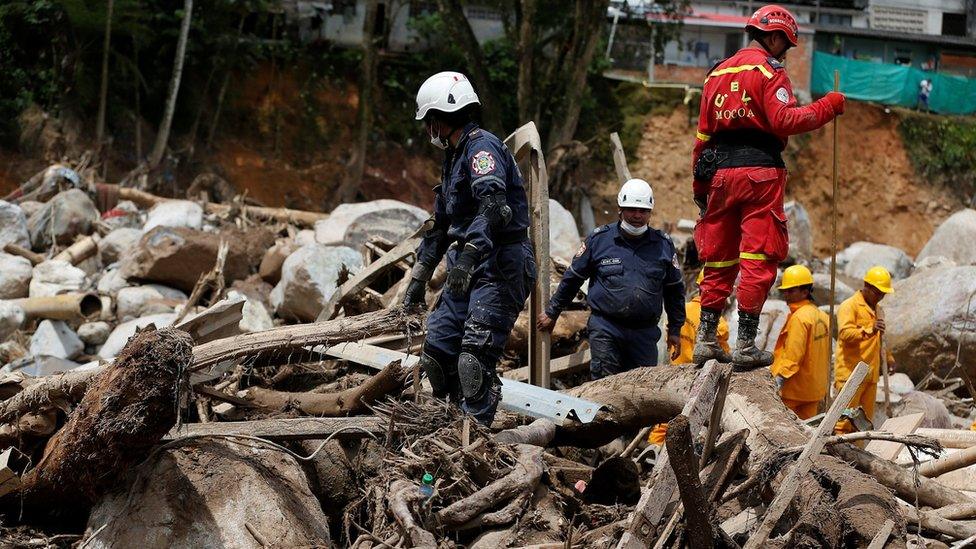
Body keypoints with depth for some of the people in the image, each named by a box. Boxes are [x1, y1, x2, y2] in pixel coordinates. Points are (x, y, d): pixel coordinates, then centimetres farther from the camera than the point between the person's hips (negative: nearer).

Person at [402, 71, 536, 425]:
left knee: (475, 358, -19)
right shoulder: (454, 158, 23)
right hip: (467, 268, 10)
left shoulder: (481, 146, -10)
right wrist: (419, 279, 31)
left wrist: (469, 253, -38)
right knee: (437, 351, 5)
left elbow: (493, 203, -28)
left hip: (499, 267, -10)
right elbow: (440, 226, 31)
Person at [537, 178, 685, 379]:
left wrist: (675, 330, 16)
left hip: (645, 333, 2)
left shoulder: (663, 244, 8)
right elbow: (572, 278, 13)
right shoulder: (599, 239, 3)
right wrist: (552, 312, 17)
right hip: (605, 328, -2)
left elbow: (675, 289, 18)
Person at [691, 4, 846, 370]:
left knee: (719, 259, 12)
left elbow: (703, 133, 18)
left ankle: (705, 340, 10)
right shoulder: (769, 71, -2)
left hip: (720, 172, 7)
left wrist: (700, 186, 21)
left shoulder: (718, 73, 19)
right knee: (758, 260, -5)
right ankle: (746, 345, -9)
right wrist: (827, 107, -7)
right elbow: (784, 120, -16)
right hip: (759, 170, -7)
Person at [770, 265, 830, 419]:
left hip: (793, 389, -9)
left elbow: (793, 356, -22)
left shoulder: (798, 318, -16)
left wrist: (779, 379, -22)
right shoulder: (822, 316, 12)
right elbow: (826, 355, 17)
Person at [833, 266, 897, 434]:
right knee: (845, 419, -11)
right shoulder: (849, 306, -7)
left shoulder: (875, 309, 22)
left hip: (871, 374, 8)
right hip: (850, 373, -8)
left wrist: (888, 358, 29)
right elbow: (845, 333, -23)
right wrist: (870, 330, -35)